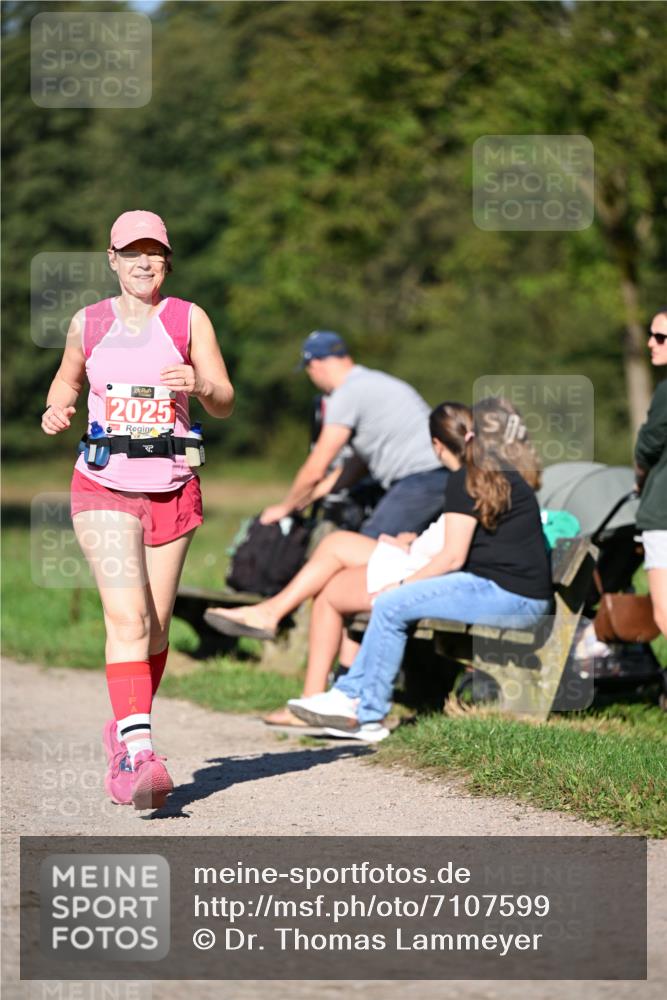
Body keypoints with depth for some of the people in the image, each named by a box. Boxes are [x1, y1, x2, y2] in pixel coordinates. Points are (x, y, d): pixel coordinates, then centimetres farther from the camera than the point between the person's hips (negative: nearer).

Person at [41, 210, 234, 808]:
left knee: (156, 625, 8)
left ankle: (127, 731, 30)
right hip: (105, 488, -1)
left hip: (173, 489, 1)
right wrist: (57, 411, 1)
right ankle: (139, 750, -25)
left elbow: (225, 404, 0)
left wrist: (199, 385, -23)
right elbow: (67, 379, 23)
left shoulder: (188, 320, 2)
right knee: (128, 619, -16)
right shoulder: (88, 323, 5)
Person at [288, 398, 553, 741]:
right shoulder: (505, 474, 19)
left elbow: (453, 557, -14)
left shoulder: (465, 481, -11)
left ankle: (367, 718, -4)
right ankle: (348, 694, 12)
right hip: (525, 597, 10)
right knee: (395, 604, 14)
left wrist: (404, 583, -2)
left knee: (391, 606, -10)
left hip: (507, 595, -10)